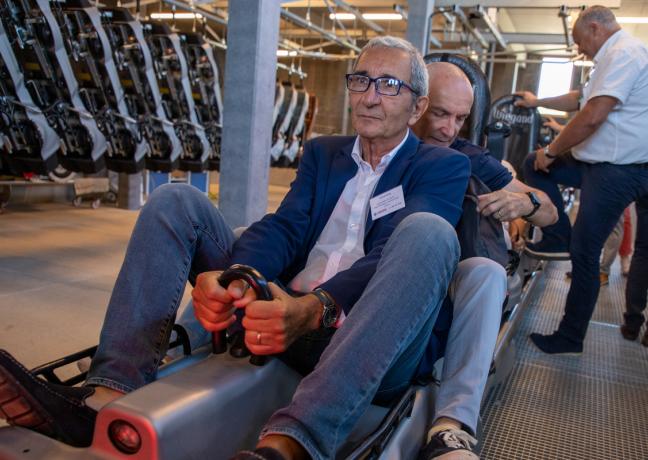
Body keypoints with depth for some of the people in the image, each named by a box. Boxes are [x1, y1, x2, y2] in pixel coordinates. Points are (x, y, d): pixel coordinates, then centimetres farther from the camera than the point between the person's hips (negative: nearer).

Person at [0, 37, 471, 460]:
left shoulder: (444, 166, 6)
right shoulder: (322, 152, 20)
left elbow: (395, 258, -12)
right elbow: (283, 228, 3)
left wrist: (315, 309, -32)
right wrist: (232, 277, -20)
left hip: (360, 338, -3)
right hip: (281, 314, 4)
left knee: (429, 231, -30)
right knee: (176, 200, -5)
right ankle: (110, 396, -23)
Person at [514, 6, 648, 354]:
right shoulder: (615, 56, 18)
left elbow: (593, 116, -26)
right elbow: (580, 99, 34)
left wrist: (551, 151, -13)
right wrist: (538, 102, 41)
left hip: (618, 171, -10)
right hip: (599, 163, 10)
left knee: (584, 253, -5)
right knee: (534, 165, 12)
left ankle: (570, 338, 8)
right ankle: (559, 240, 8)